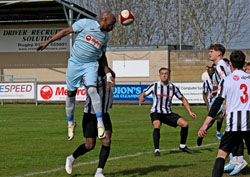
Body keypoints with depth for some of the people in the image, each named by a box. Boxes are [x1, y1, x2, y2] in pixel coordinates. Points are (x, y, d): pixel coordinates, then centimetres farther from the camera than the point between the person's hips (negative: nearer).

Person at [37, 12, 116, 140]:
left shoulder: (105, 36, 8)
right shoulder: (86, 23, -8)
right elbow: (66, 31, -5)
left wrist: (108, 74, 15)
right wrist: (48, 42, -8)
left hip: (90, 65, 2)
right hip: (75, 63, -2)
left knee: (91, 90, -21)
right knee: (71, 93, 5)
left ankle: (100, 124, -19)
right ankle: (70, 123, 26)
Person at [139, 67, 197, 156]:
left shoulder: (173, 87, 2)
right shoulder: (154, 86, -5)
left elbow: (183, 99, 12)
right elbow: (142, 94, -5)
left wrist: (190, 111, 5)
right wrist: (141, 98, -31)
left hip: (168, 113, 4)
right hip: (156, 112, -4)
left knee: (185, 124, -9)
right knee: (157, 126, -34)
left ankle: (182, 146, 11)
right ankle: (157, 150, -27)